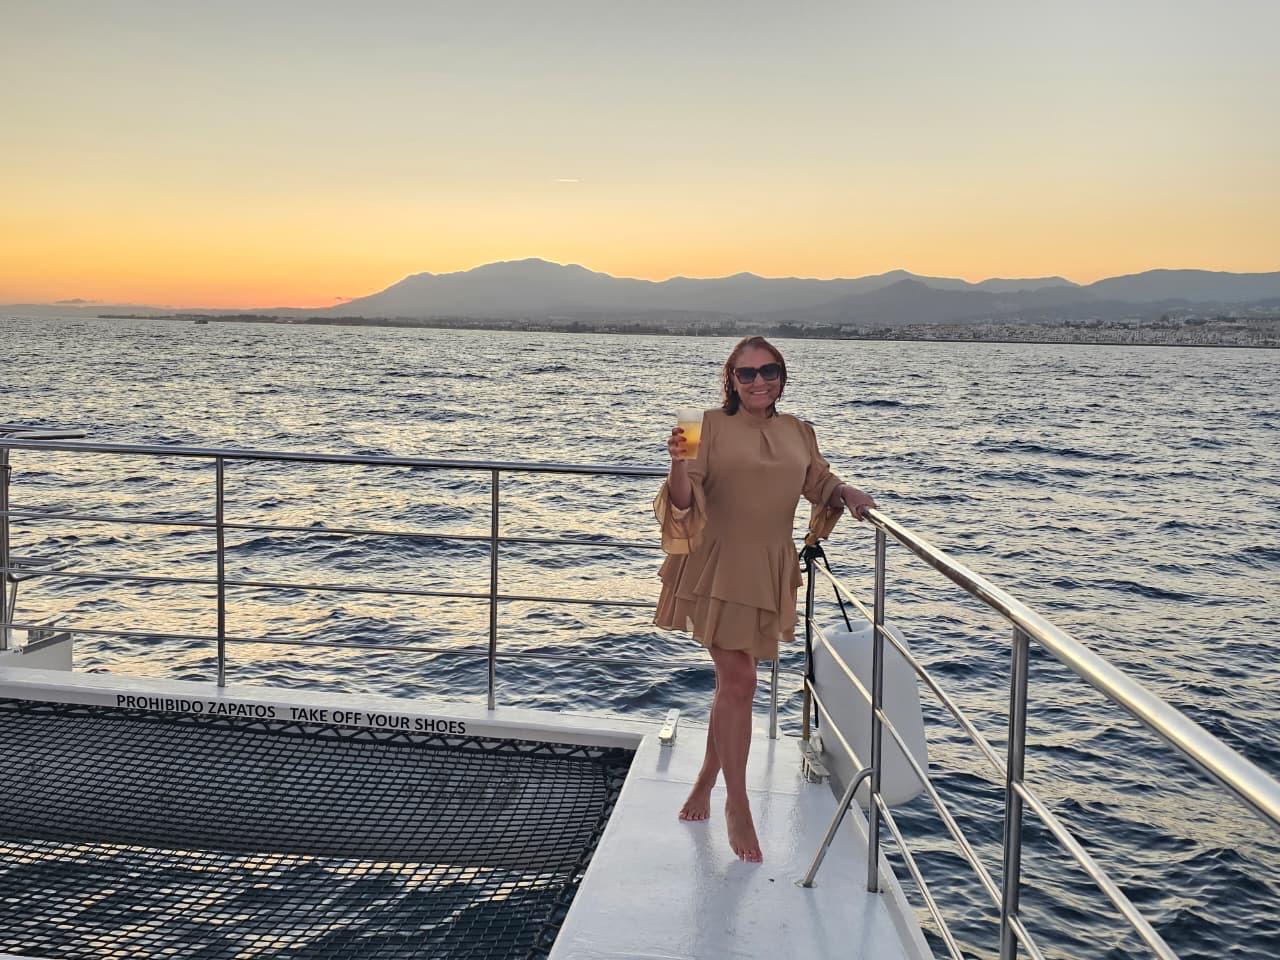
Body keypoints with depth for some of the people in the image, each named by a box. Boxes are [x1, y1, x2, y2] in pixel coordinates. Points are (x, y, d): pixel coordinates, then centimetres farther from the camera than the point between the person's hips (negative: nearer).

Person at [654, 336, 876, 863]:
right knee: (738, 682, -5)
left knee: (732, 681, 13)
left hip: (768, 572, 5)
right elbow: (683, 499, -12)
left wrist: (847, 494, 4)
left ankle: (705, 783, 32)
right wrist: (679, 462, -31)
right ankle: (737, 807, 8)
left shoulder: (796, 431, 9)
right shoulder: (712, 426, -5)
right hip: (717, 567, -4)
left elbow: (819, 481, 24)